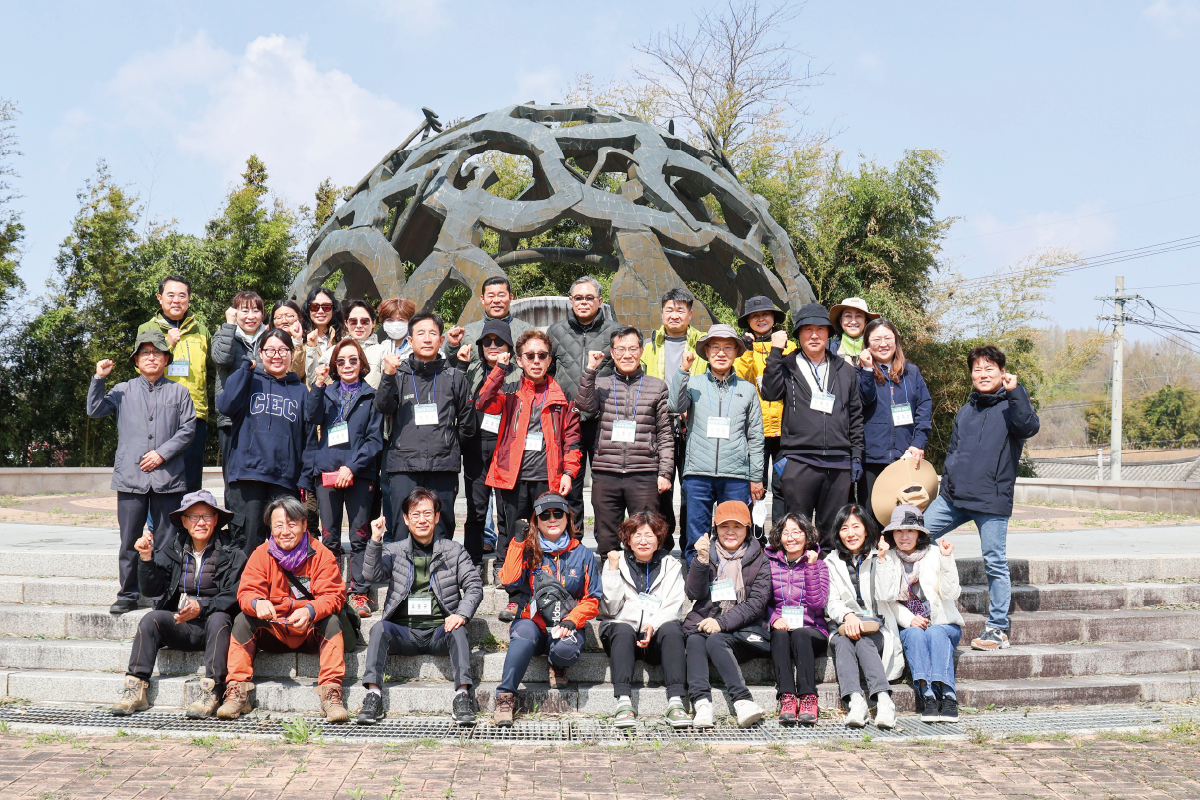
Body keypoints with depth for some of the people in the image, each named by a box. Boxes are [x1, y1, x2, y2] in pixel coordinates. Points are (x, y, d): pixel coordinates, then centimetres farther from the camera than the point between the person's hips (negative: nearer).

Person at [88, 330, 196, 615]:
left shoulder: (178, 392, 10)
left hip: (168, 476, -1)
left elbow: (188, 429, 3)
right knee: (130, 540, 4)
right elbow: (95, 411, 4)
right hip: (130, 476, 1)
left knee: (167, 541, 2)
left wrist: (163, 453, -8)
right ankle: (128, 595, 13)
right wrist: (98, 379, -5)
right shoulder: (123, 391, 14)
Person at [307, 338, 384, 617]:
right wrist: (318, 385, -16)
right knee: (329, 537, 5)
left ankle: (360, 594, 2)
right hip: (326, 471, 2)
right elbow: (312, 416, -4)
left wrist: (352, 466, -11)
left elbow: (375, 439, 0)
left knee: (360, 536, -2)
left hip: (359, 473, -2)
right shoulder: (327, 392, 15)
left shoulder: (370, 396, 7)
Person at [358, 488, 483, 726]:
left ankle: (463, 695, -35)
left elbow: (474, 586, 6)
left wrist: (462, 614, -13)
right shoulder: (393, 552, 14)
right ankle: (373, 695, -31)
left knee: (458, 632, -32)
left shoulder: (453, 550, 13)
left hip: (439, 629, -1)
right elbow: (372, 575, -3)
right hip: (404, 632, 1)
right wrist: (375, 540, -15)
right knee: (380, 629, -29)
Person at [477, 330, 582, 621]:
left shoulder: (561, 395, 10)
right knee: (513, 539, 4)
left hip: (548, 477, 0)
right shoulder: (510, 393, 9)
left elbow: (571, 436, 9)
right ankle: (516, 599, 12)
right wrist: (499, 368, -16)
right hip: (514, 476, 0)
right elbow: (483, 404, -10)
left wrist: (568, 472, -1)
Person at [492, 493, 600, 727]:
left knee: (565, 649, -34)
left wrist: (571, 621, -13)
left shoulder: (582, 554, 7)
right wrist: (517, 541, -9)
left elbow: (592, 600, 5)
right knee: (524, 633, -36)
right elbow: (508, 582, -11)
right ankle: (505, 697, -30)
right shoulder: (528, 551, 7)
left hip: (566, 627, 0)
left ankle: (558, 666, 3)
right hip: (532, 622, 0)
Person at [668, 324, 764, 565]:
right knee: (695, 541, 1)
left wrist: (756, 477, 9)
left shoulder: (747, 390, 12)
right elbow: (675, 406, -9)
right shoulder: (693, 384, 10)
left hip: (736, 476, 1)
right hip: (698, 473, 0)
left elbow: (755, 437, 13)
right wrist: (683, 370, -12)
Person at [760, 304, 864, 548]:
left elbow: (855, 416, 18)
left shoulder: (845, 371, 17)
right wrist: (776, 351, -9)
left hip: (839, 464, 2)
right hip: (799, 461, -2)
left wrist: (856, 457, 12)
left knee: (833, 533, 6)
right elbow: (770, 392, -9)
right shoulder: (788, 367, 10)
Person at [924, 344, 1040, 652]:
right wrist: (949, 481, 15)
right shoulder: (966, 411, 19)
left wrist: (1015, 390, -25)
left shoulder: (1009, 406, 0)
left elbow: (1030, 426, -21)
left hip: (992, 500, -6)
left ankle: (998, 629, 8)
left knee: (995, 564, -2)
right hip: (952, 498, 6)